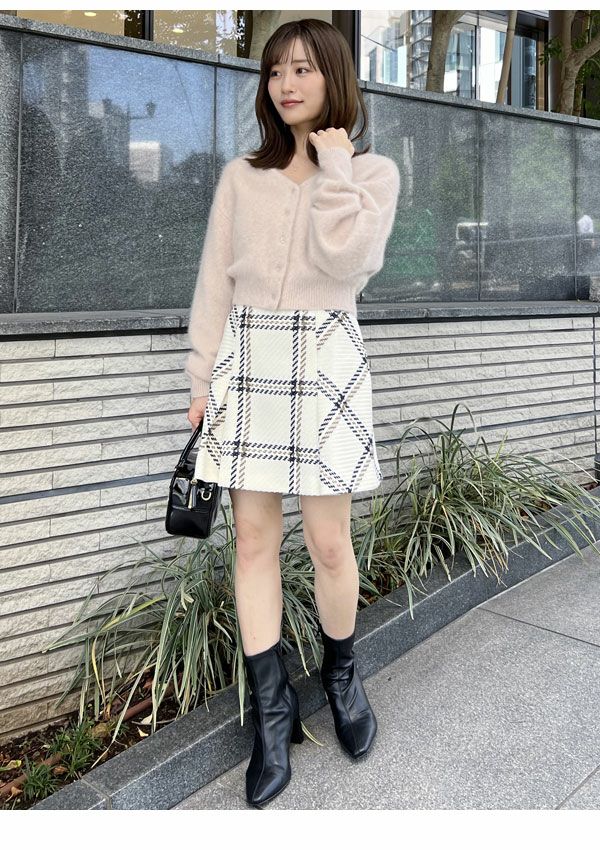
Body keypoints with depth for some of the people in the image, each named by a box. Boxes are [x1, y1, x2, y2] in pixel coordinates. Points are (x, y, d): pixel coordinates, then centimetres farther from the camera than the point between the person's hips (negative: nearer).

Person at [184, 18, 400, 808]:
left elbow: (346, 260, -14)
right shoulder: (241, 176, 11)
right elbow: (215, 282, 8)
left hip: (324, 359, -2)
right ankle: (273, 710, 16)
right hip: (248, 359, 3)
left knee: (328, 541, 1)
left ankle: (341, 673, 29)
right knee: (254, 538, 3)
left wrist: (333, 163, -6)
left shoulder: (373, 171, 5)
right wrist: (202, 378, 3)